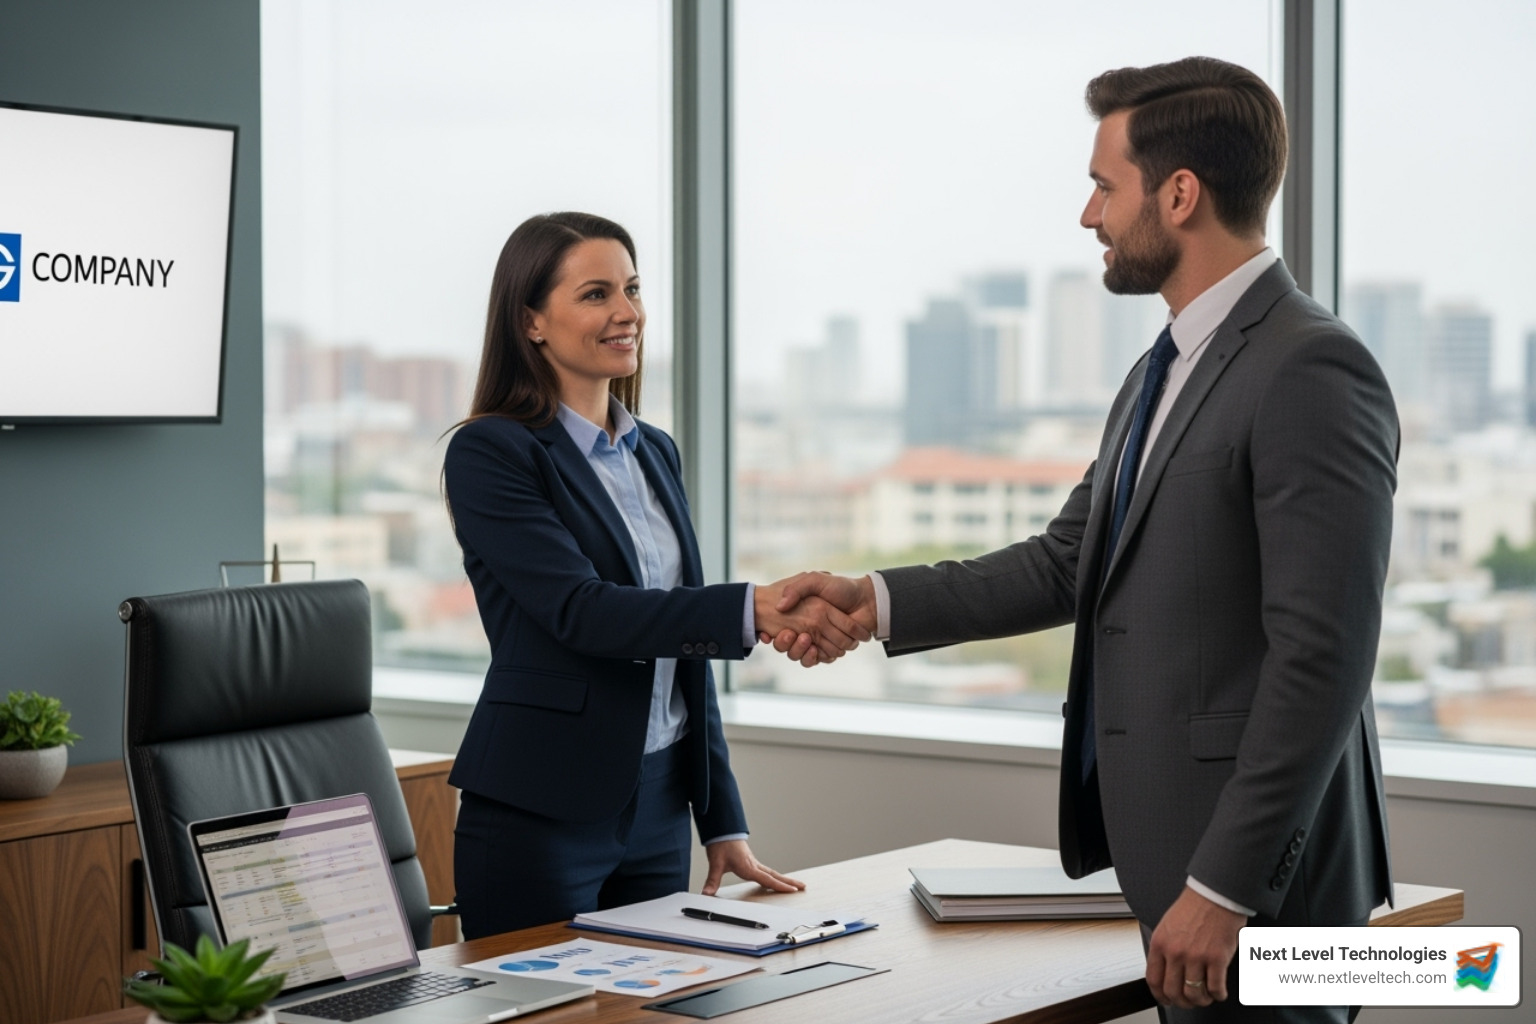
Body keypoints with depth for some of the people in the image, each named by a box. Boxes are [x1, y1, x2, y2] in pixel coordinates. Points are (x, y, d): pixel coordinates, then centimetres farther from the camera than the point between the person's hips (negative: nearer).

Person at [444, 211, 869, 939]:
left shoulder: (654, 454, 13)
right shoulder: (489, 454, -9)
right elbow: (581, 611, -22)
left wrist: (723, 822, 14)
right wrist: (752, 611, -34)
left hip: (657, 809, 7)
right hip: (539, 816, -7)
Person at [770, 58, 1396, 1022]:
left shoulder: (1312, 371, -17)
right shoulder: (1168, 370, 14)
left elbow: (1321, 654, -21)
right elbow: (1069, 561, 19)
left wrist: (1223, 889, -22)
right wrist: (877, 600, 10)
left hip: (1256, 870, -9)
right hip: (1179, 854, 9)